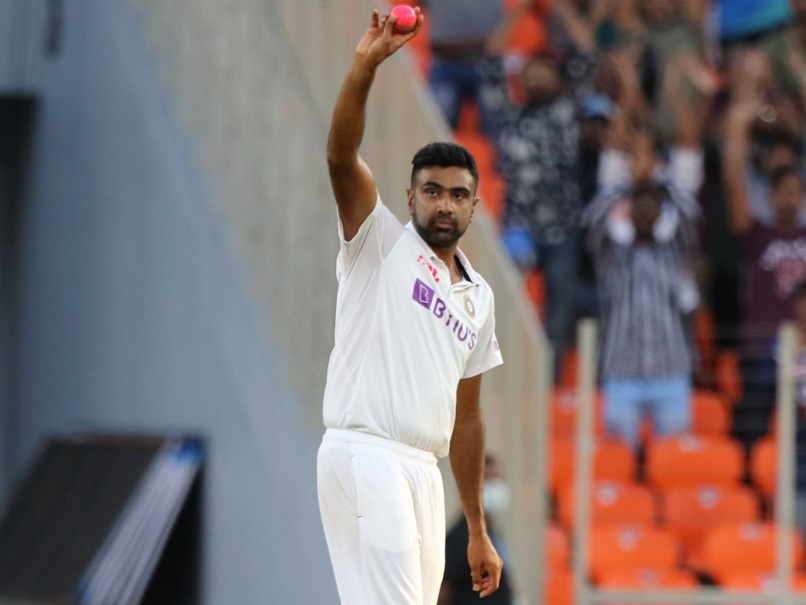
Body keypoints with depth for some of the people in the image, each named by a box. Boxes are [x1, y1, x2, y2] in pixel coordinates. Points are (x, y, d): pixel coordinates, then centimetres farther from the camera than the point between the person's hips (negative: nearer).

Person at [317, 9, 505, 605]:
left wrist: (479, 531, 22)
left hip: (425, 470, 7)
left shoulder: (479, 296, 22)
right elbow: (341, 157, -10)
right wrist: (365, 66, -24)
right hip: (364, 458, -7)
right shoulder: (380, 243, 7)